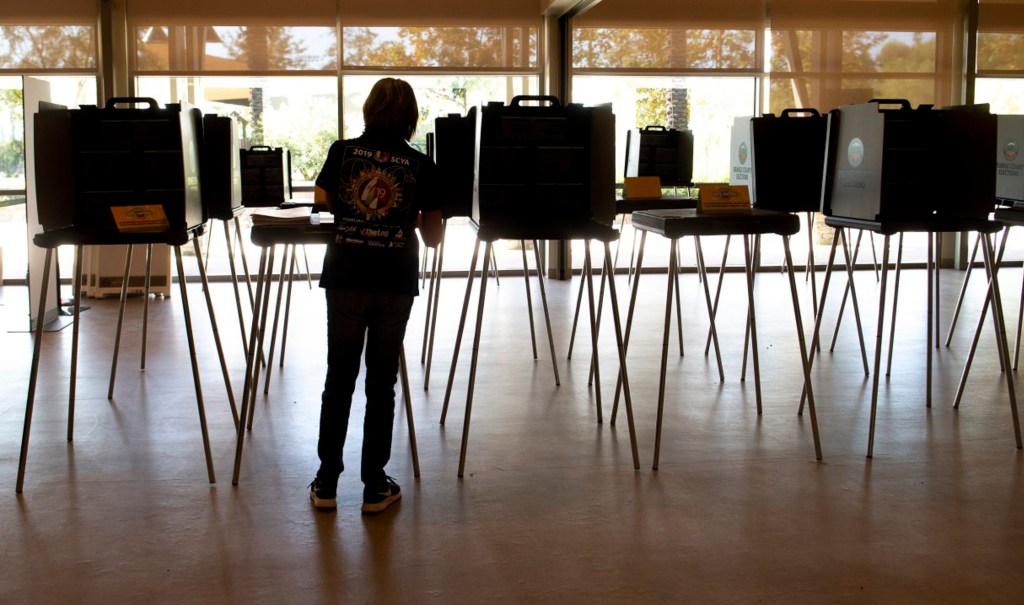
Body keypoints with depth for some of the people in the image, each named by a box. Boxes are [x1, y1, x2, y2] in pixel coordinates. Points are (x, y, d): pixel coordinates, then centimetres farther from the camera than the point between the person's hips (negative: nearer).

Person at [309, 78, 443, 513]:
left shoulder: (342, 152, -1)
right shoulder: (420, 166, -3)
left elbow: (324, 199, 16)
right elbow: (432, 238, 2)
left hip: (346, 280, 1)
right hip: (395, 285, -1)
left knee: (339, 379, 11)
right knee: (381, 383, 7)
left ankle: (326, 482, 16)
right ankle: (374, 485, 12)